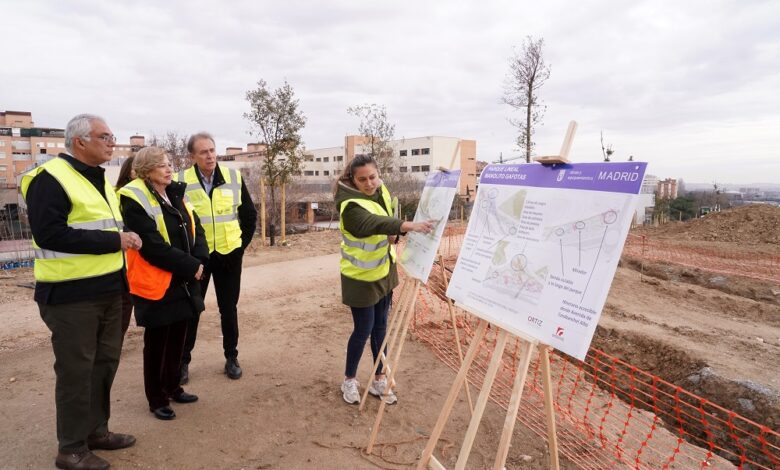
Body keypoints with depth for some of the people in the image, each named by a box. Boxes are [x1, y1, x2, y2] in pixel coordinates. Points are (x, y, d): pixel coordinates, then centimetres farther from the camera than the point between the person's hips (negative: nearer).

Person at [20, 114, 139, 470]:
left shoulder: (99, 179, 16)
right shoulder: (50, 179, -13)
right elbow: (49, 234, -23)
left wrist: (125, 237, 7)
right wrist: (113, 241, -21)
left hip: (108, 290, 8)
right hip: (71, 294, -8)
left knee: (105, 362, 16)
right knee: (76, 370, 3)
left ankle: (96, 430, 32)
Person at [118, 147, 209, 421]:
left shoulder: (175, 195, 10)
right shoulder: (134, 200, -14)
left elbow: (196, 229, 6)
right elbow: (153, 246, -22)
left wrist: (199, 261, -11)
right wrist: (190, 266, -18)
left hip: (183, 282, 7)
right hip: (157, 285, -7)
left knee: (177, 339, 17)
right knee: (156, 343, 6)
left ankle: (173, 387, 33)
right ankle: (157, 400, 21)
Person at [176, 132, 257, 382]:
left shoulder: (234, 177, -2)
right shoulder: (181, 181, -7)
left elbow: (250, 214, 7)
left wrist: (242, 243, 5)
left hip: (228, 254, 1)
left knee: (229, 309, 10)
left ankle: (231, 357, 24)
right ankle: (183, 360, 23)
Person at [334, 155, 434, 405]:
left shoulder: (381, 190, -3)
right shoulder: (351, 206, -28)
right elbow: (376, 223, -47)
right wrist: (409, 225, -60)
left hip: (384, 271, 7)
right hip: (361, 277, -7)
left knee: (380, 326, 14)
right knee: (364, 329, 2)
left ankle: (379, 379, 28)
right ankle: (349, 379, 26)